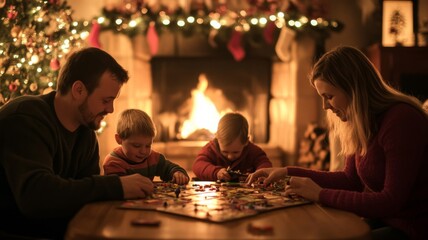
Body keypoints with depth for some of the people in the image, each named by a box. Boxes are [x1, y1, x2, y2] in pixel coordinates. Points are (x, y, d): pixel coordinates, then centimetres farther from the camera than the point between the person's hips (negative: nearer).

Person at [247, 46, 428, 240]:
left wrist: (321, 194, -21)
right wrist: (289, 172, 5)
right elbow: (351, 179, 11)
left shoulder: (402, 120, -22)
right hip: (382, 219, 8)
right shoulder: (361, 122, 4)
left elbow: (391, 201, -25)